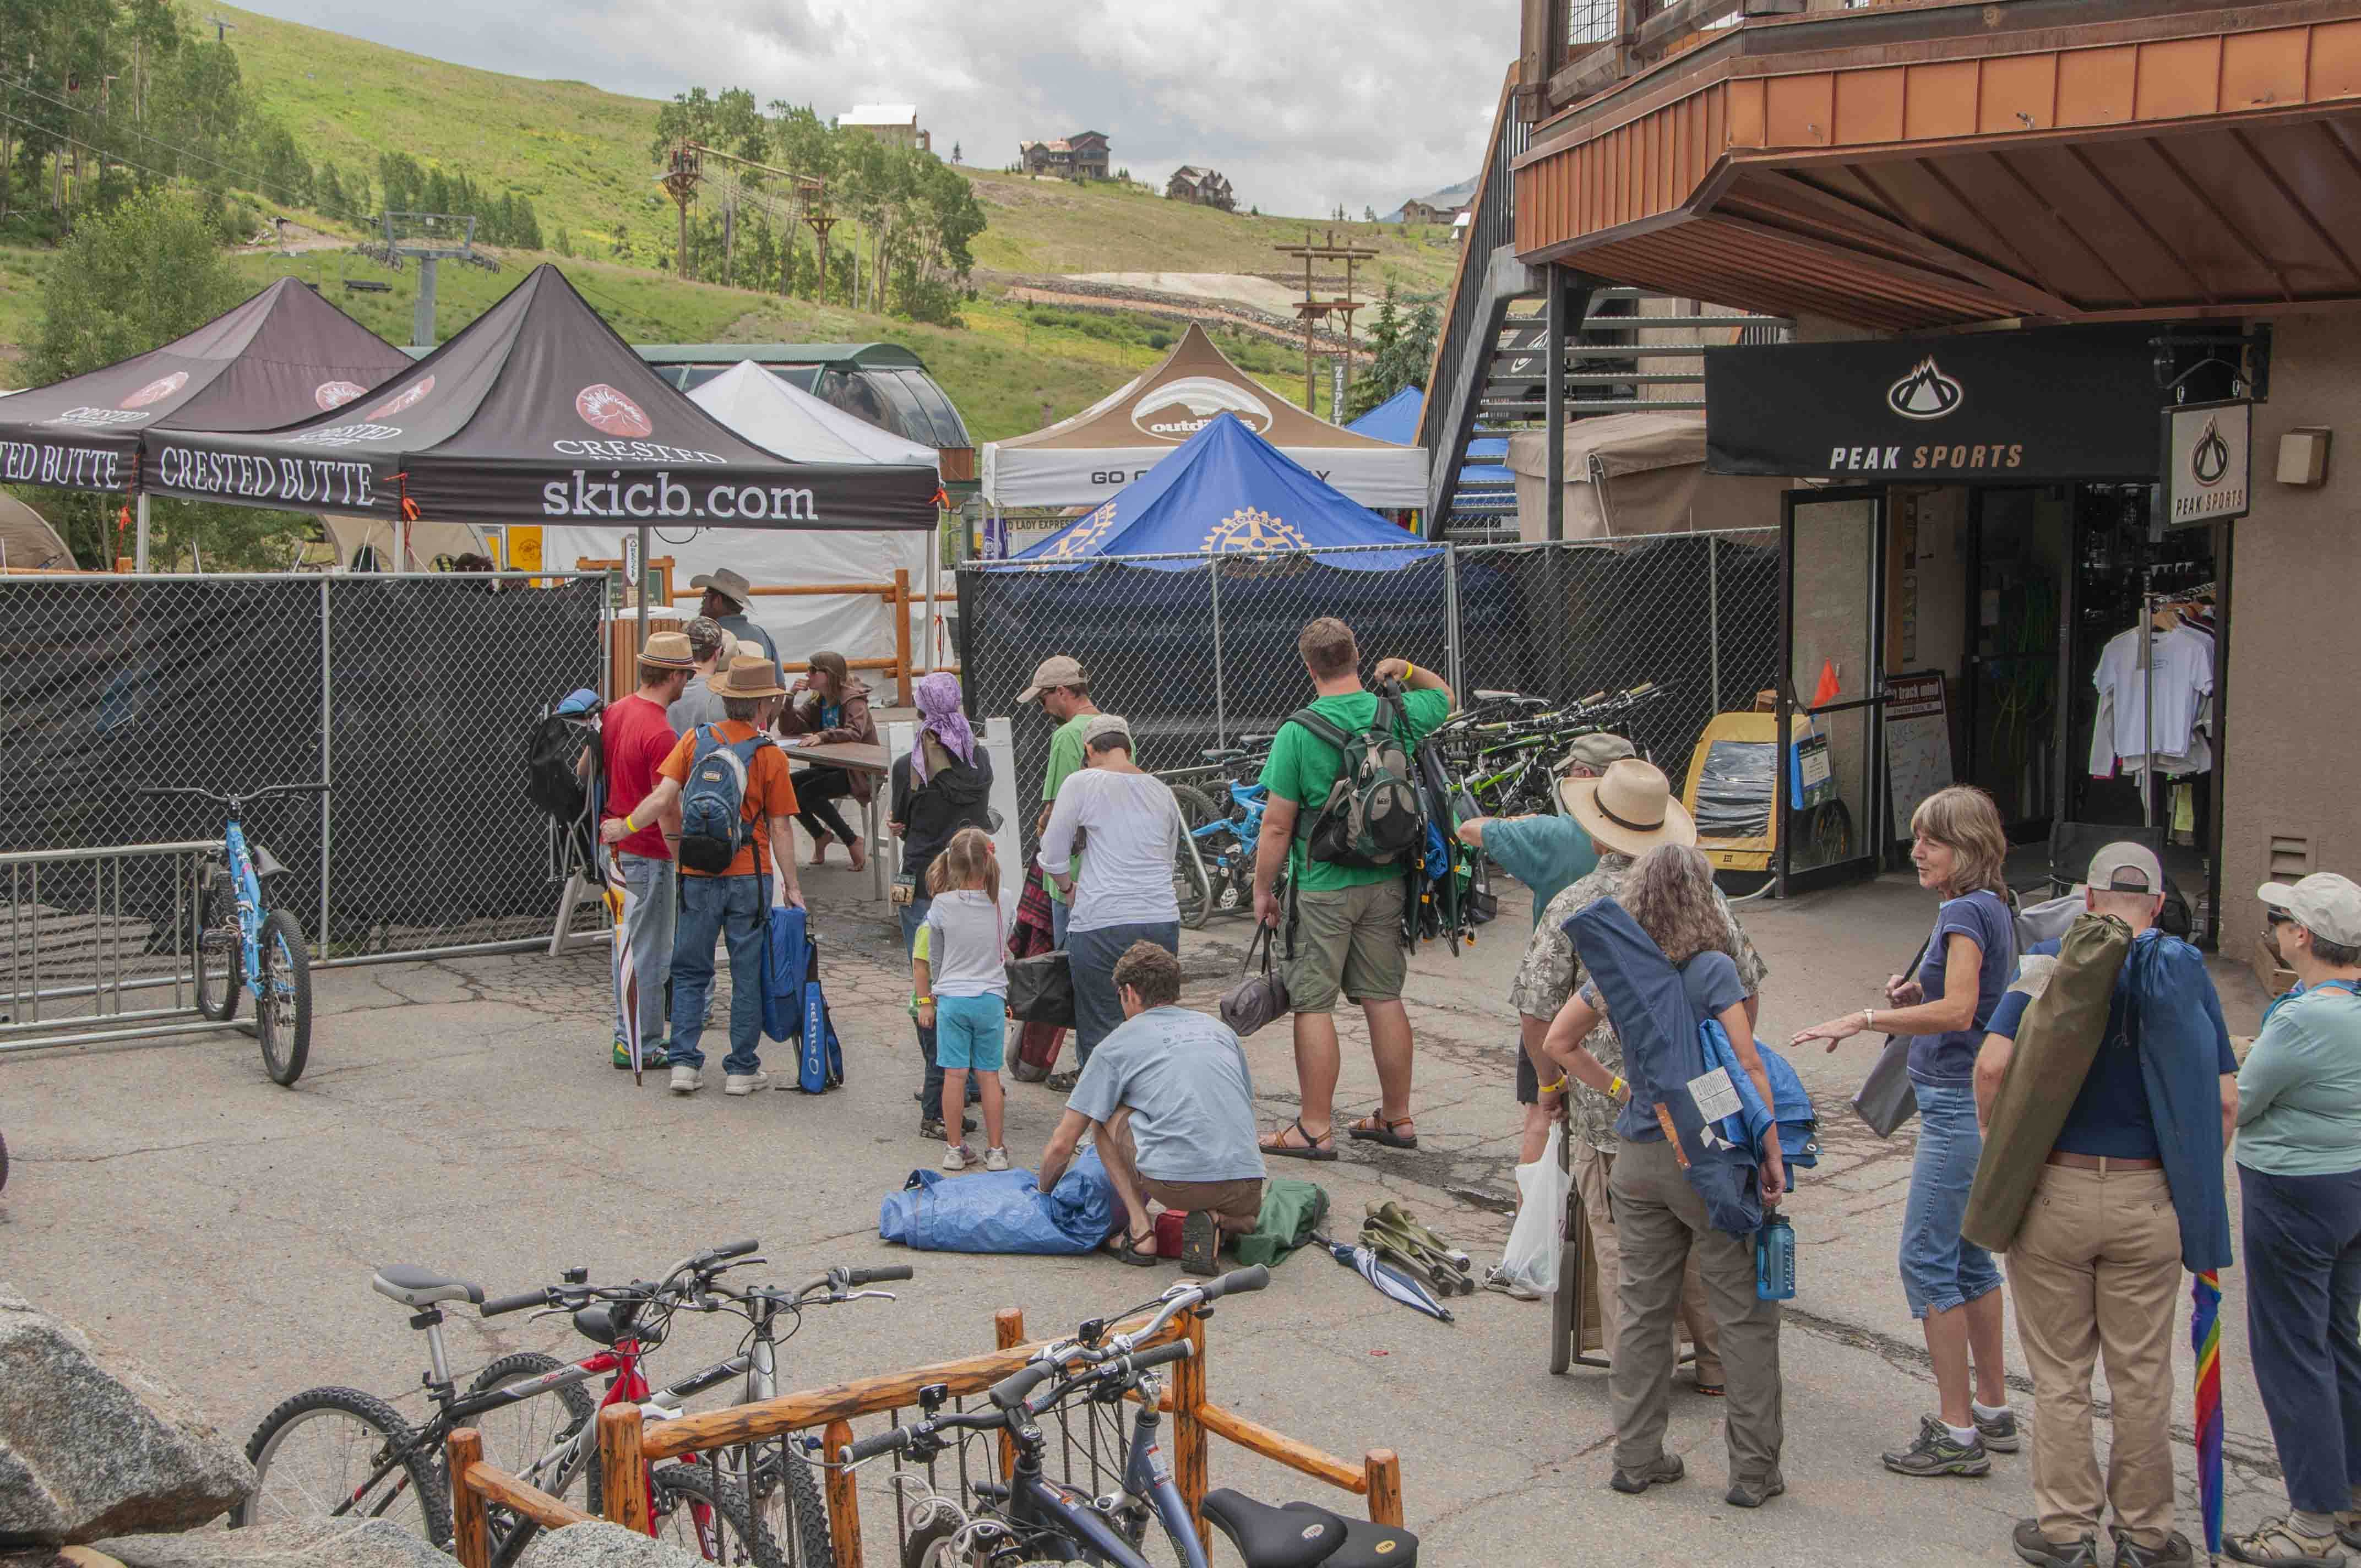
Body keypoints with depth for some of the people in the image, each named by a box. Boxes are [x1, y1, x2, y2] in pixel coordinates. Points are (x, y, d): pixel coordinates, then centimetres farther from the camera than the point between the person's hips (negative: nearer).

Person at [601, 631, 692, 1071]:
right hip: (647, 853, -9)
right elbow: (668, 810, -22)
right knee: (650, 954, 0)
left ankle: (629, 1034, 28)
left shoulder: (615, 712, 5)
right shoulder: (661, 733, -22)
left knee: (627, 944, 18)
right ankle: (640, 1047, 6)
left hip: (615, 846, 9)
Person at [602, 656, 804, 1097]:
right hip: (750, 878, -2)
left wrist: (625, 827, 11)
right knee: (748, 974, 8)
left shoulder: (695, 741, -1)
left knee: (690, 972, 13)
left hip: (697, 877, 2)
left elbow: (663, 799, -6)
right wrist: (791, 886, 3)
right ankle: (742, 1069, 11)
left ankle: (685, 1064, 7)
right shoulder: (771, 756, -6)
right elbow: (779, 829, -4)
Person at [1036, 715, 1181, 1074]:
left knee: (1099, 1033, 2)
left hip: (1103, 926, -4)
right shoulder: (1162, 791, 14)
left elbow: (1053, 858, 2)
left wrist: (1068, 886, 21)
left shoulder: (1082, 784, 0)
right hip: (1162, 920, 4)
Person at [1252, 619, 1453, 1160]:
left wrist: (1263, 889, -1)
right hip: (1385, 882, 5)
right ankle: (1397, 1117, 22)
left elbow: (1277, 825, -11)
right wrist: (1404, 669, 21)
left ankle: (1316, 1129, 5)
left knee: (1312, 1004, 2)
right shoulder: (1396, 714, 0)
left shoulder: (1297, 733, -14)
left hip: (1323, 888, -5)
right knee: (1384, 998, 13)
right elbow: (1444, 697, 25)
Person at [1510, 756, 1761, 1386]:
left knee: (1622, 1246, 8)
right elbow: (1747, 991, 9)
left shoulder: (1574, 907, -10)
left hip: (1609, 1106, -3)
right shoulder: (1703, 896, 0)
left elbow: (1537, 1015, -10)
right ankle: (1717, 1367, 26)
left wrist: (1551, 1084, 7)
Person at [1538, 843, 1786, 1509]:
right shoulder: (1713, 969, -13)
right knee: (1744, 1312, 5)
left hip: (1638, 1159, 5)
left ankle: (1637, 1456, 19)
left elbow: (1557, 1042, 12)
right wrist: (1772, 1154, -11)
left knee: (1643, 1307, 13)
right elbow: (1749, 1066, -17)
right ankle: (1753, 1470, 9)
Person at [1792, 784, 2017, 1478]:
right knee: (1967, 1254, 17)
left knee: (1927, 1259, -6)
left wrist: (1865, 1018, -28)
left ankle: (1957, 1433, -2)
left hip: (1959, 1108, -10)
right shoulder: (1991, 908, 14)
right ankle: (1992, 1411, 25)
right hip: (1973, 1102, 10)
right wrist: (1921, 989, 9)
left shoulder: (1966, 912, -16)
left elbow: (1958, 1011, -28)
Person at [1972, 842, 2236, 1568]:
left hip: (2053, 1191, -1)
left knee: (2059, 1373, 10)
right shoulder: (2185, 972, 0)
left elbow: (1992, 1066, -15)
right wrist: (2192, 1179, 10)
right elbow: (2224, 1101, -3)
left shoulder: (2049, 963, -5)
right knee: (2142, 1375, 12)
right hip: (2147, 1199, 1)